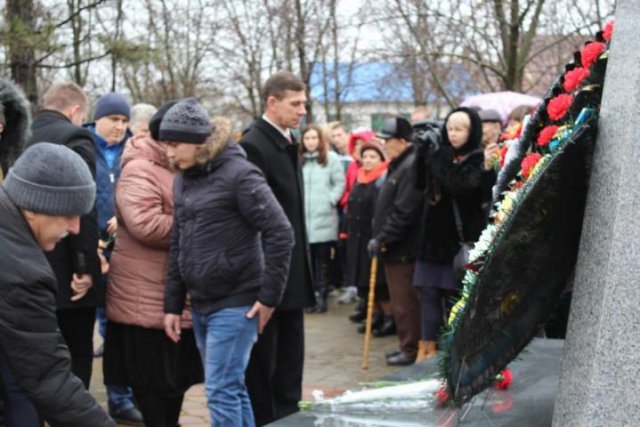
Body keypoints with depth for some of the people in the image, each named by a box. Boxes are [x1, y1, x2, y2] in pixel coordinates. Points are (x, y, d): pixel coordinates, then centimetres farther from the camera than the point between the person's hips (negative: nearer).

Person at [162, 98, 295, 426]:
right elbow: (177, 247, 16)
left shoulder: (238, 173, -12)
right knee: (232, 389, 14)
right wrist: (173, 304, 14)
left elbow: (280, 234, -15)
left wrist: (269, 296, -14)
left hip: (235, 303, -7)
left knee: (221, 391, -7)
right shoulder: (183, 180, 11)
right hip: (201, 305, 7)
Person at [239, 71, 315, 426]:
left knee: (290, 359, 16)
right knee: (262, 361, 3)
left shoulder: (288, 143, 13)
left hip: (292, 272, 9)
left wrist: (303, 261, 17)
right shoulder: (253, 146, -16)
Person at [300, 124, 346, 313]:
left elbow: (340, 183, 1)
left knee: (322, 259, 1)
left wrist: (330, 200, -8)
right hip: (303, 217, 2)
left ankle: (321, 295, 7)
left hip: (324, 218, -2)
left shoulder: (331, 158, 3)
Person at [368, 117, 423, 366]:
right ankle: (407, 344, 25)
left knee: (404, 301, -2)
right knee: (401, 300, 16)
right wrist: (381, 238, 16)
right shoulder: (399, 165, 15)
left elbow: (404, 213, -23)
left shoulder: (411, 167, -18)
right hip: (395, 247, 10)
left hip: (402, 249, -10)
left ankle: (410, 349, 7)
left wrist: (382, 239, -18)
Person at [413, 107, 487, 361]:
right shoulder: (442, 155, 11)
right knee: (429, 293, 5)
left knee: (455, 297, 0)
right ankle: (428, 349, 12)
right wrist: (423, 151, -3)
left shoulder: (479, 160, -7)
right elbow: (420, 183, 7)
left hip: (462, 239, -6)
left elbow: (459, 186, -23)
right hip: (434, 236, 6)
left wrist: (440, 160, -17)